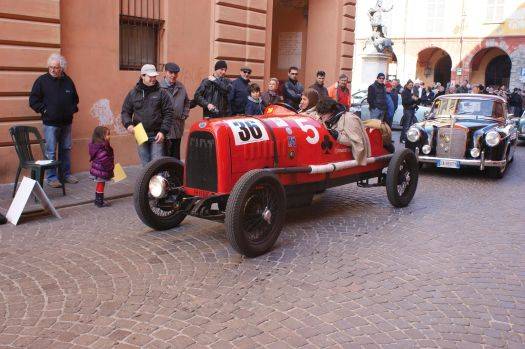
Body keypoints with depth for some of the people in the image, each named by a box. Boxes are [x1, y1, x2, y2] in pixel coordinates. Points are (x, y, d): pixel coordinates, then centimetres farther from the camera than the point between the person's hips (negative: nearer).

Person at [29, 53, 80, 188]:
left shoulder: (68, 81, 7)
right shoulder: (42, 80, -5)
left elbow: (75, 98, 21)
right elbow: (33, 100, -3)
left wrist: (73, 109, 7)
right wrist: (44, 110, -9)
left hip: (66, 122, 5)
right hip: (50, 123, -4)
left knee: (66, 149, 12)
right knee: (51, 151, -2)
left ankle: (66, 174, 24)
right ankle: (51, 177, 6)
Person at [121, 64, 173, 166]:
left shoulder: (161, 93, 0)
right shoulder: (133, 93, 7)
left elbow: (168, 113, -2)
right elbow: (125, 112, 12)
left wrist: (163, 131, -10)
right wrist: (128, 124, -7)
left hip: (157, 136, -3)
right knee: (146, 165, 11)